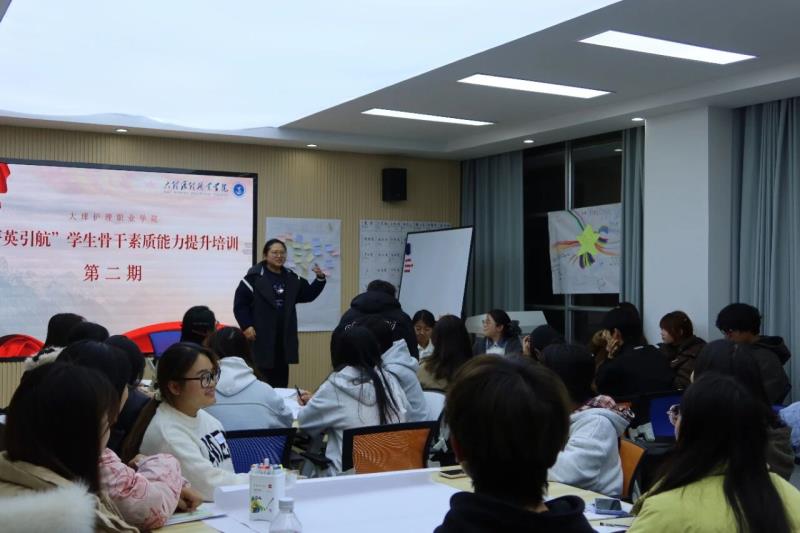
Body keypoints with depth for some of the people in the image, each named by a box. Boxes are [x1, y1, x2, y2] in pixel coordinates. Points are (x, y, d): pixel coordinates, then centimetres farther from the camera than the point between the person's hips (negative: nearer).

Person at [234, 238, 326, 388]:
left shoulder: (292, 278, 12)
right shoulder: (254, 277, -8)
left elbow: (308, 295, 18)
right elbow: (240, 304, -8)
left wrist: (320, 279, 3)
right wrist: (246, 326, -15)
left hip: (284, 338, 6)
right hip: (262, 337, -6)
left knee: (282, 378, 11)